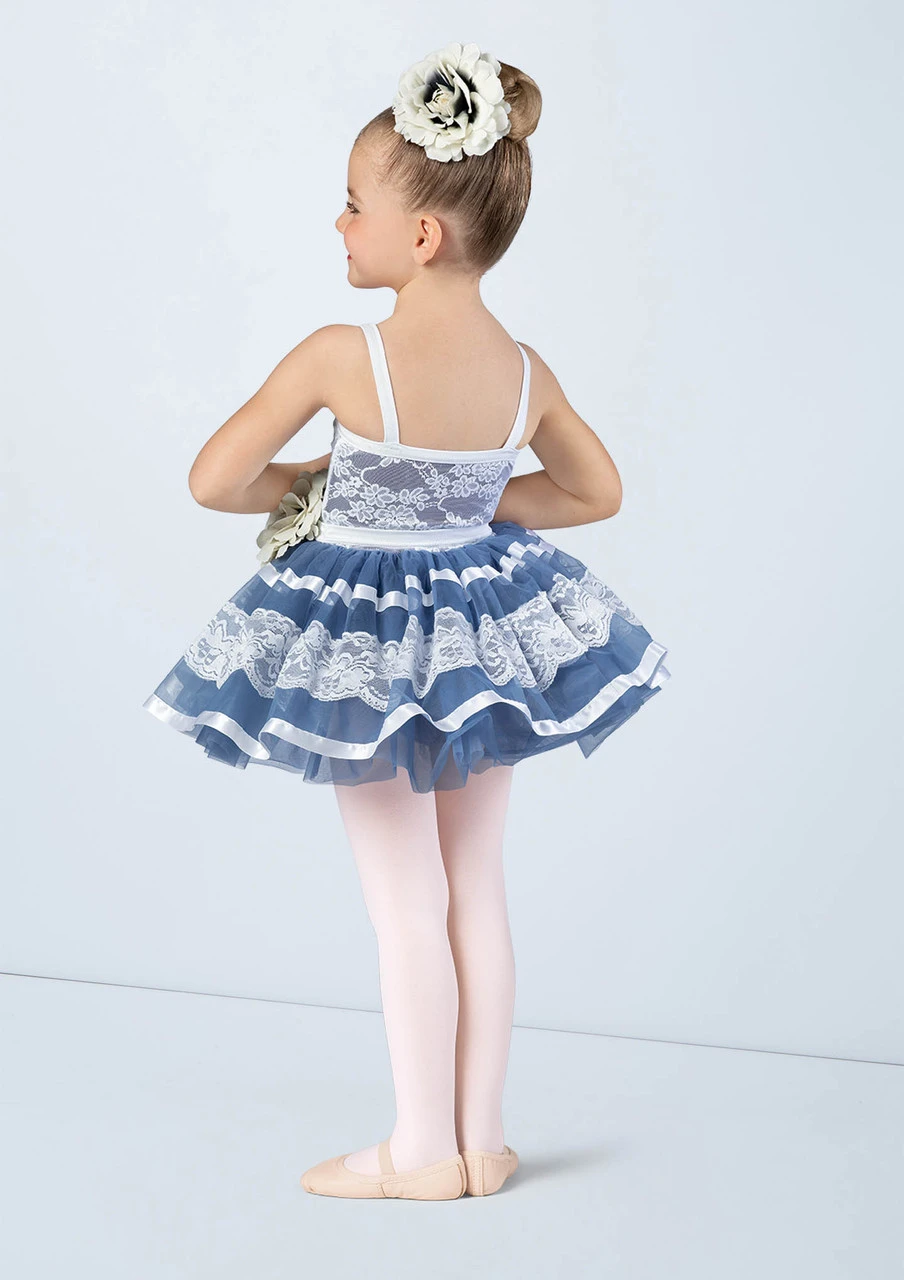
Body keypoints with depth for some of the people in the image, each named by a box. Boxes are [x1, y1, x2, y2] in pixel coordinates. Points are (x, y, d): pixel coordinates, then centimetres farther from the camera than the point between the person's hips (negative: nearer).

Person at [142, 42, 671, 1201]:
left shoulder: (341, 357, -21)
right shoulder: (524, 369, -6)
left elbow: (214, 481, -15)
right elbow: (598, 493, 8)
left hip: (367, 641, -4)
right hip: (487, 634, 5)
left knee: (405, 903, 6)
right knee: (477, 889, 14)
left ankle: (425, 1149, 17)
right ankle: (483, 1137, 23)